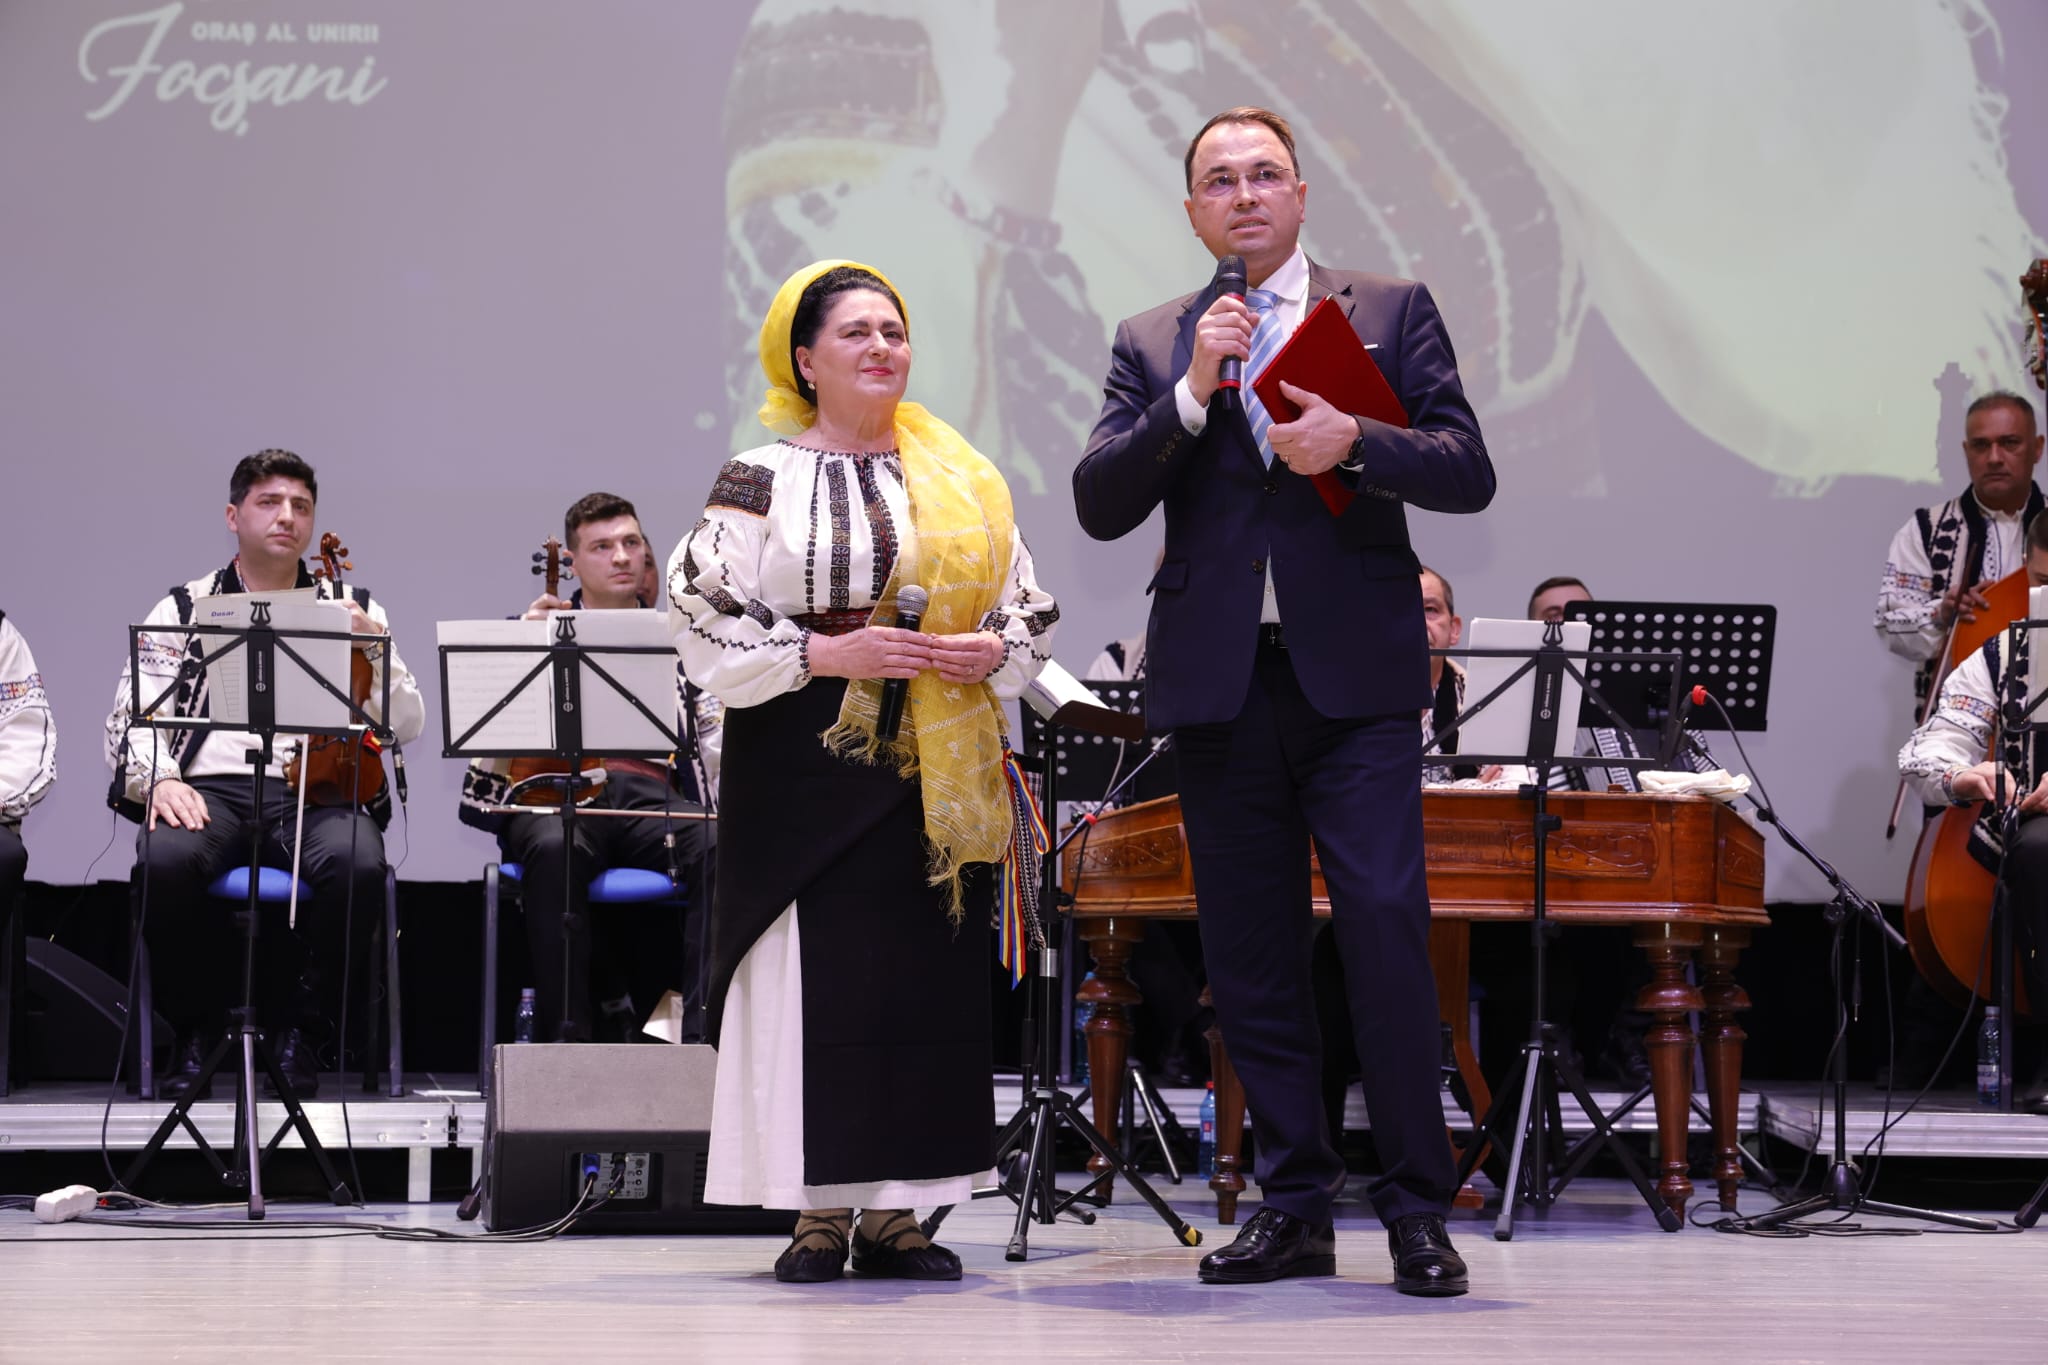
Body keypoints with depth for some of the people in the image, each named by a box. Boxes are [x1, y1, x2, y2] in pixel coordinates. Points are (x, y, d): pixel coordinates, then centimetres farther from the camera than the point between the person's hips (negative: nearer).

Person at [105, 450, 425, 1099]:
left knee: (358, 863, -35)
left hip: (317, 791, 0)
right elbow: (132, 717, 7)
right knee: (167, 859, -35)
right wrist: (156, 778, -13)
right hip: (213, 787, 0)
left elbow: (408, 725, 11)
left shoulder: (352, 611, 17)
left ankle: (299, 1028, -12)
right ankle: (195, 1030, -9)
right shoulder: (183, 610, 15)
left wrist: (375, 655, -7)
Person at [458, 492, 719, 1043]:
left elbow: (714, 740, 17)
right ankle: (569, 1031, -35)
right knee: (555, 850, -39)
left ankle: (705, 1029, -33)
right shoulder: (536, 631, 21)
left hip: (651, 797, 2)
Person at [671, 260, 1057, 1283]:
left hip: (938, 776, 4)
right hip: (809, 768, -4)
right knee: (818, 979, -5)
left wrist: (990, 651, -7)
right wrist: (828, 653, -16)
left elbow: (1030, 614, 15)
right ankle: (820, 1214, 3)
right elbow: (705, 625, -6)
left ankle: (894, 1213, 11)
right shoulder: (764, 480, 1)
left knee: (930, 983, 3)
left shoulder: (963, 480, 12)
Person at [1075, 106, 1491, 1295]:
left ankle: (1419, 1209, -3)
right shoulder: (1152, 346, 12)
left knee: (1387, 928, -11)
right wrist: (1191, 393, -12)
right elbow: (1100, 506, 0)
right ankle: (1298, 1207, 14)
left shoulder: (1392, 310, 9)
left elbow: (1469, 472, 1)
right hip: (1220, 682, 3)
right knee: (1252, 957, 5)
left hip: (1357, 673, -2)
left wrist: (1354, 442, -16)